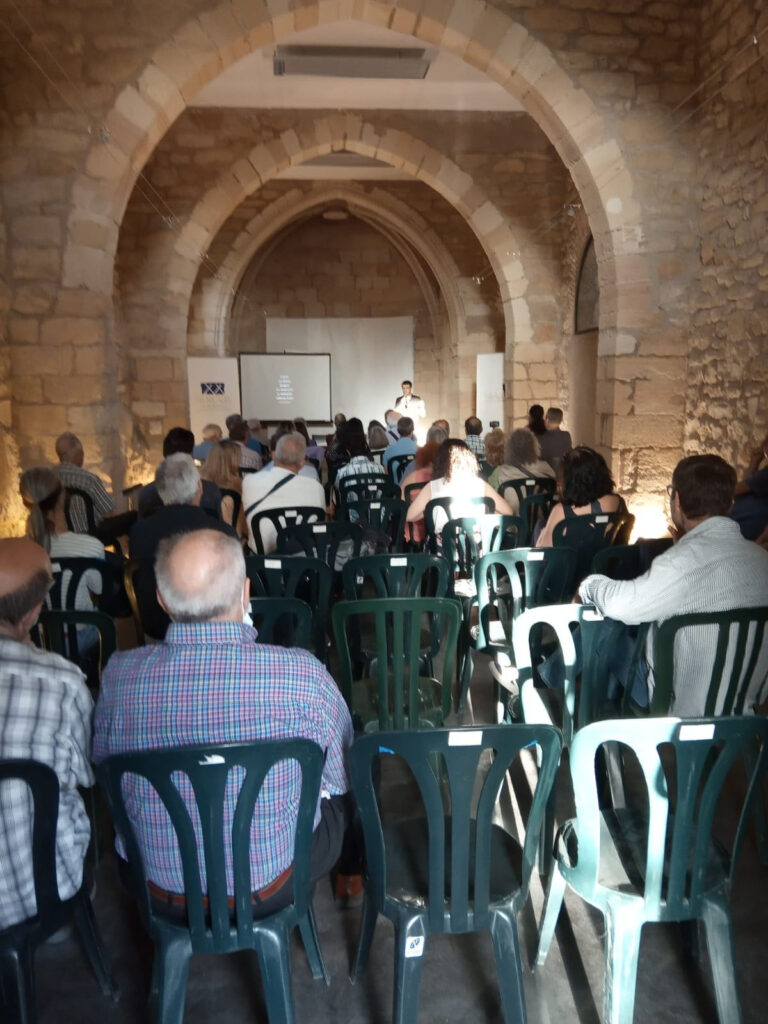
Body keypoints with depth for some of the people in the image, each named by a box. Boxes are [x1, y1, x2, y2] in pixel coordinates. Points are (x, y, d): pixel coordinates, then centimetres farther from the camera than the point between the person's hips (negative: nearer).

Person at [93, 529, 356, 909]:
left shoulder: (119, 675, -19)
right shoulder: (301, 675, -28)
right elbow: (339, 773, -8)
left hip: (159, 892, 3)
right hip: (271, 887, -2)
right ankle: (351, 876, 48)